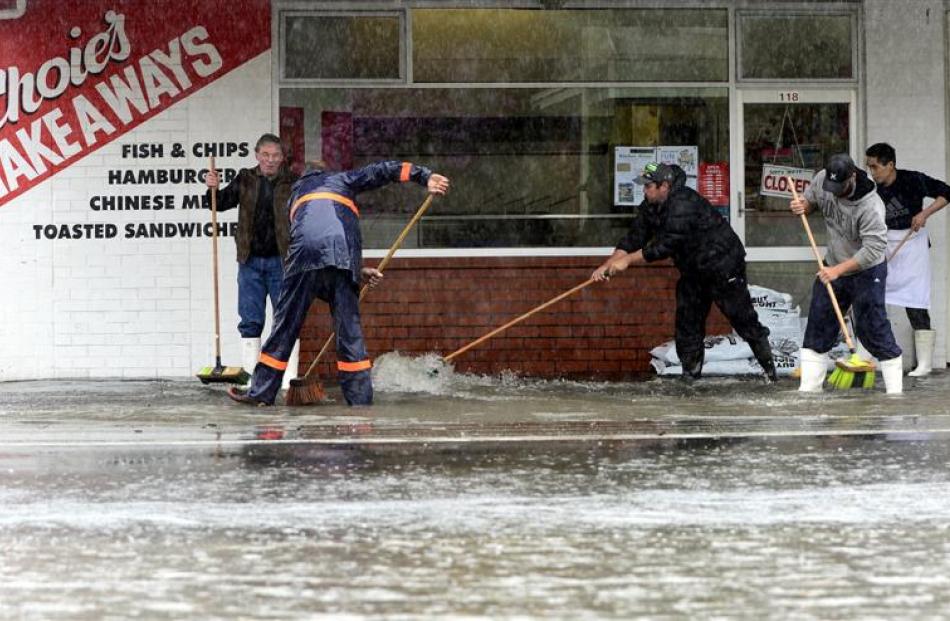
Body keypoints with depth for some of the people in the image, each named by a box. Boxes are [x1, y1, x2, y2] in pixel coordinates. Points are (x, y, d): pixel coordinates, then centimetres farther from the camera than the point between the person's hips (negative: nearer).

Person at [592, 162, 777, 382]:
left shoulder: (683, 205, -29)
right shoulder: (649, 207, 0)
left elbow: (665, 246, -31)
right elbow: (634, 239, 0)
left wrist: (627, 260, -26)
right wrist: (608, 265, -13)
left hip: (723, 265, -9)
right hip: (693, 270, 9)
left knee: (743, 319, -5)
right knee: (687, 322, 6)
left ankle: (770, 370, 3)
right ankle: (691, 374, 13)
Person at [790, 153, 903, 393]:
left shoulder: (870, 206, -31)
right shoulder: (822, 180, -13)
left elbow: (872, 250, -31)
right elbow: (809, 200, 8)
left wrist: (838, 270, -34)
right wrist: (801, 206, -16)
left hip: (866, 272, -7)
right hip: (833, 268, 7)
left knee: (872, 329, -7)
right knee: (818, 328, 8)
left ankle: (895, 390, 2)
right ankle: (808, 389, 15)